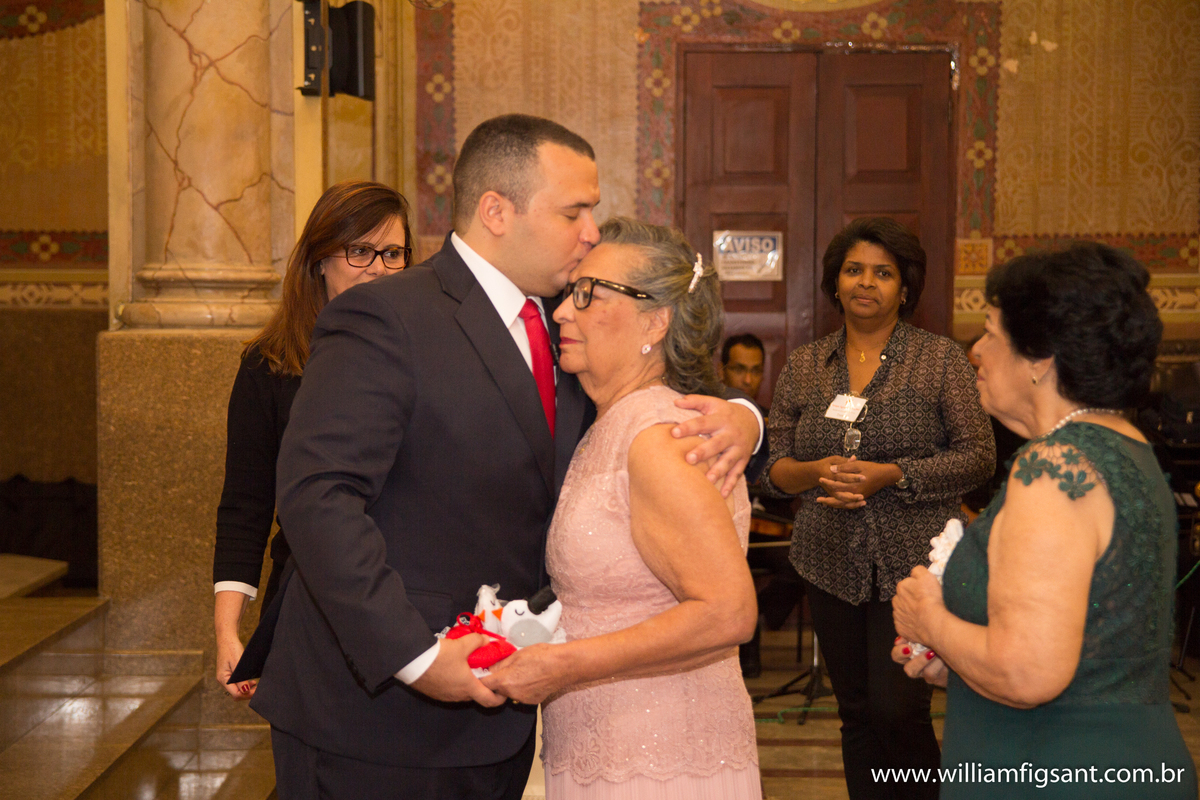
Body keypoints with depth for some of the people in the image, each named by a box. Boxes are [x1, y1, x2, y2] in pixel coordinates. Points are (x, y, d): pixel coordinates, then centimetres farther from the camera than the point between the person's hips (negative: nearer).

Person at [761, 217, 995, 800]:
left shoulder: (941, 360, -1)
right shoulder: (803, 367, 9)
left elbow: (978, 456, -5)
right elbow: (772, 463, 9)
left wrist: (890, 476, -17)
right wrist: (815, 472, -13)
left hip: (913, 561, -3)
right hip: (830, 561, 4)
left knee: (899, 709, -9)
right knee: (856, 713, 10)